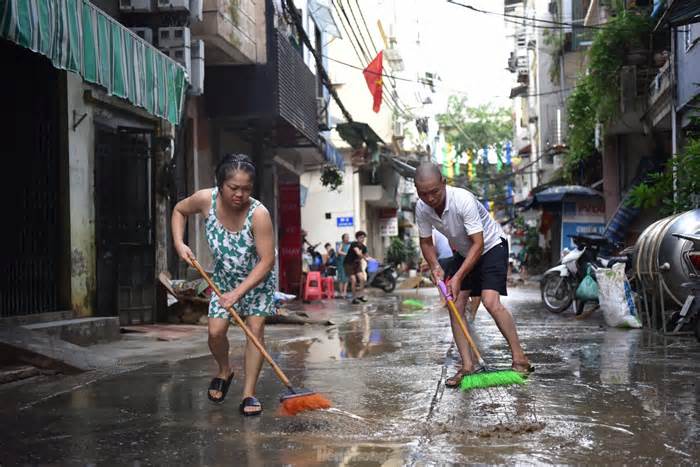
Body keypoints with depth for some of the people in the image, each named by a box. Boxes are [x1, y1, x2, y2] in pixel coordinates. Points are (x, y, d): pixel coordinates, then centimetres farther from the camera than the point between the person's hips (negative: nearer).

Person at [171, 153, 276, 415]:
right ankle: (225, 371, 26)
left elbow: (267, 261, -32)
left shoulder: (258, 214, -35)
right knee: (215, 331, -4)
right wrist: (179, 243, -15)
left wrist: (238, 293, -36)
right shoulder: (206, 200, -24)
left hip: (258, 279, -3)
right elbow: (179, 210, 0)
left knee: (255, 329, -10)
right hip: (224, 278, 3)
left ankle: (249, 394, -2)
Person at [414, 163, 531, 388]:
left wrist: (458, 277, -34)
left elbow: (478, 244, -31)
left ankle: (520, 358, -11)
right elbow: (426, 242, 2)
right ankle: (467, 366, 0)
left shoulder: (463, 200, -34)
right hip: (463, 252, 6)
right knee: (454, 307, -5)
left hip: (491, 246, -6)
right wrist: (435, 266, -18)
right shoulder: (421, 208, -15)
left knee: (491, 302, -22)